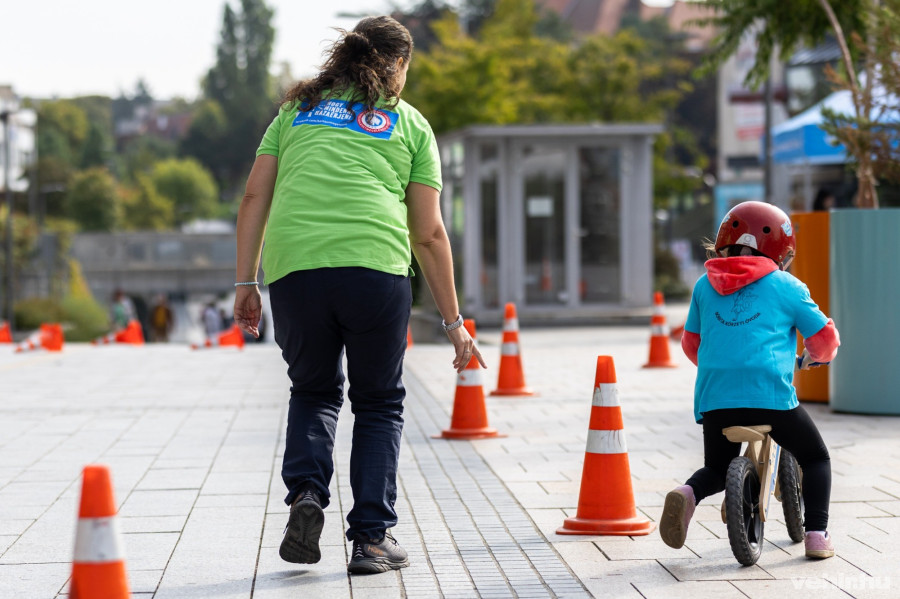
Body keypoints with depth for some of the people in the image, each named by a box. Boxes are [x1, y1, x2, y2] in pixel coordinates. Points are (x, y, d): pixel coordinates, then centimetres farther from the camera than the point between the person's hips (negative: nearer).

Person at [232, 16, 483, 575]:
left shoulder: (297, 109, 23)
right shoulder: (411, 124, 16)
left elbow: (255, 198, 13)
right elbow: (429, 234, 11)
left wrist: (247, 283, 14)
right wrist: (454, 321, 15)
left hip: (293, 269, 2)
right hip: (375, 269, -2)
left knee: (313, 390, 24)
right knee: (379, 403, 16)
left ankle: (306, 492, 1)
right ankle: (373, 538, 10)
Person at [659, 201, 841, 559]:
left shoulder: (705, 286, 18)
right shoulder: (786, 287, 9)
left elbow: (691, 343, 27)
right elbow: (824, 338, 15)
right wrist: (815, 356, 38)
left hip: (714, 398, 3)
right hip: (771, 394, -3)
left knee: (718, 468, 23)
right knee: (815, 458, 18)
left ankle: (688, 494, -9)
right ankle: (816, 534, 5)